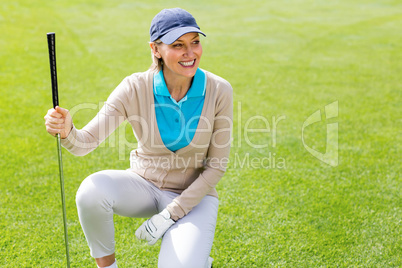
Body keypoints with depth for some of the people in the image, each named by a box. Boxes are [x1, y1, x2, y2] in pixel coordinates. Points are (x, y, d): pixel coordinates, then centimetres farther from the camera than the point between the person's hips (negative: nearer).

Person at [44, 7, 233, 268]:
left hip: (193, 195, -1)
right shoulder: (136, 88, -17)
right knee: (92, 190, -31)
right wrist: (67, 132, -45)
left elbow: (217, 166, -12)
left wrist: (168, 216, -15)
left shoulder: (219, 90, -18)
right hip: (144, 185, 1)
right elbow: (86, 142, -20)